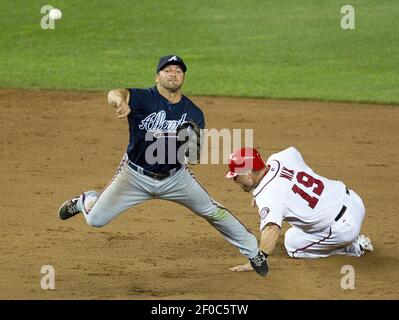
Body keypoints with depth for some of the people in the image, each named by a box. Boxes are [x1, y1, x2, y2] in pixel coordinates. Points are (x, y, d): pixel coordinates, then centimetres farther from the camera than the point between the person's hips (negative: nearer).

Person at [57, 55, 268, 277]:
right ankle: (86, 201, 36)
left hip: (175, 178, 2)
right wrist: (121, 102, -66)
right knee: (95, 220, -2)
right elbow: (114, 94, -41)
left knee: (213, 212, 5)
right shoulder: (144, 98, -20)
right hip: (136, 175, -2)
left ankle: (253, 252, 26)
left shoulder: (193, 113, -8)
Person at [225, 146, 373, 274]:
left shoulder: (267, 195, -23)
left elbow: (272, 228, -39)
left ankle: (354, 247, 5)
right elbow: (294, 152, 26)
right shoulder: (276, 159, 1)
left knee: (292, 245, 8)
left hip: (345, 227, -9)